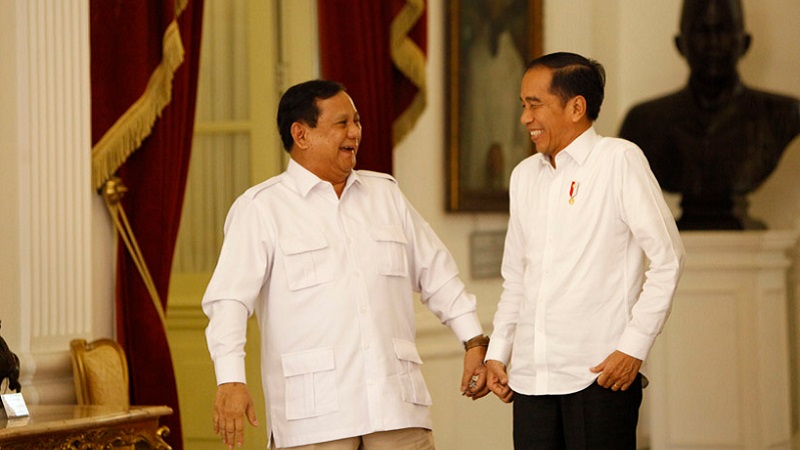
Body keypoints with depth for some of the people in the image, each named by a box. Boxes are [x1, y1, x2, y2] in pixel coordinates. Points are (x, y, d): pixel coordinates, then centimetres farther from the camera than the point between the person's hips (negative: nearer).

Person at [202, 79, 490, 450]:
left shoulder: (386, 194, 17)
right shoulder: (261, 208, 1)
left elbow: (437, 274, 23)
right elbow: (229, 298, -8)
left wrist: (475, 342, 16)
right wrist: (231, 381, -22)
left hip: (396, 406, 4)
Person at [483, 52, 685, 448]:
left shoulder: (619, 160, -2)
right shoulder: (524, 175, 16)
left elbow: (667, 257, -6)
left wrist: (634, 346, -11)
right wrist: (497, 352, 13)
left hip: (601, 373, -5)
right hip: (531, 377, 6)